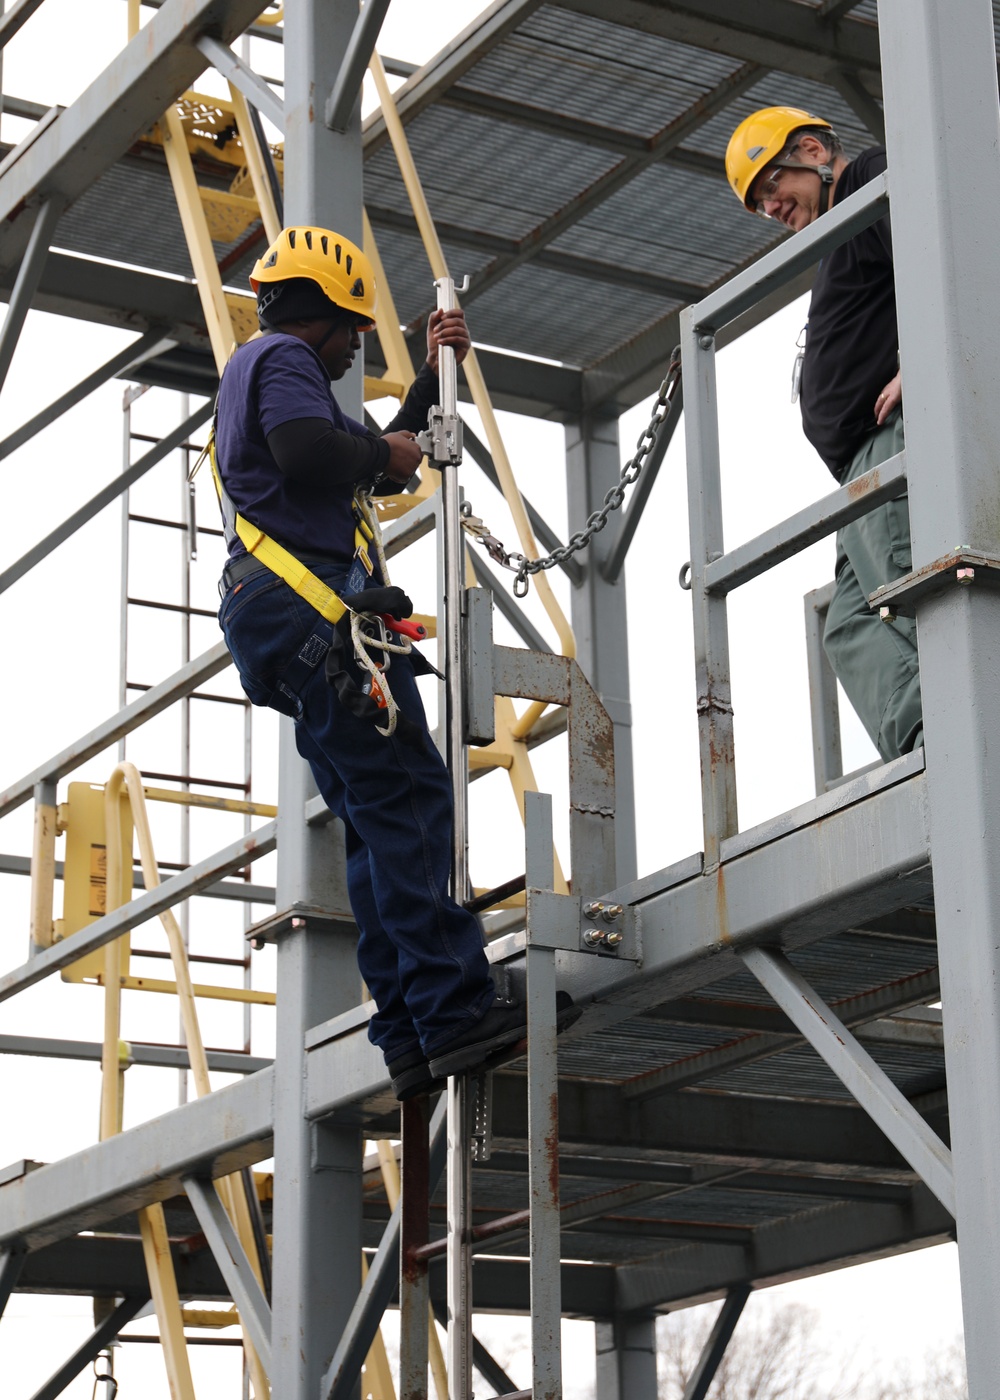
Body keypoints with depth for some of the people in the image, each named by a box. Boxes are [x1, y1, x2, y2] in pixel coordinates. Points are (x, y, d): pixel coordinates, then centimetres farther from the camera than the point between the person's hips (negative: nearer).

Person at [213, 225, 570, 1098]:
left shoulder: (262, 374, 33)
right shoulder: (281, 358, 0)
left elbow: (383, 473, 34)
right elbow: (310, 455, -21)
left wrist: (433, 375, 30)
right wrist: (384, 451, -3)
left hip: (290, 625, 11)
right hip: (313, 609, -11)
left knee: (380, 821, 6)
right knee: (409, 798, -17)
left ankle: (411, 1033, 1)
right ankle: (457, 1009, -23)